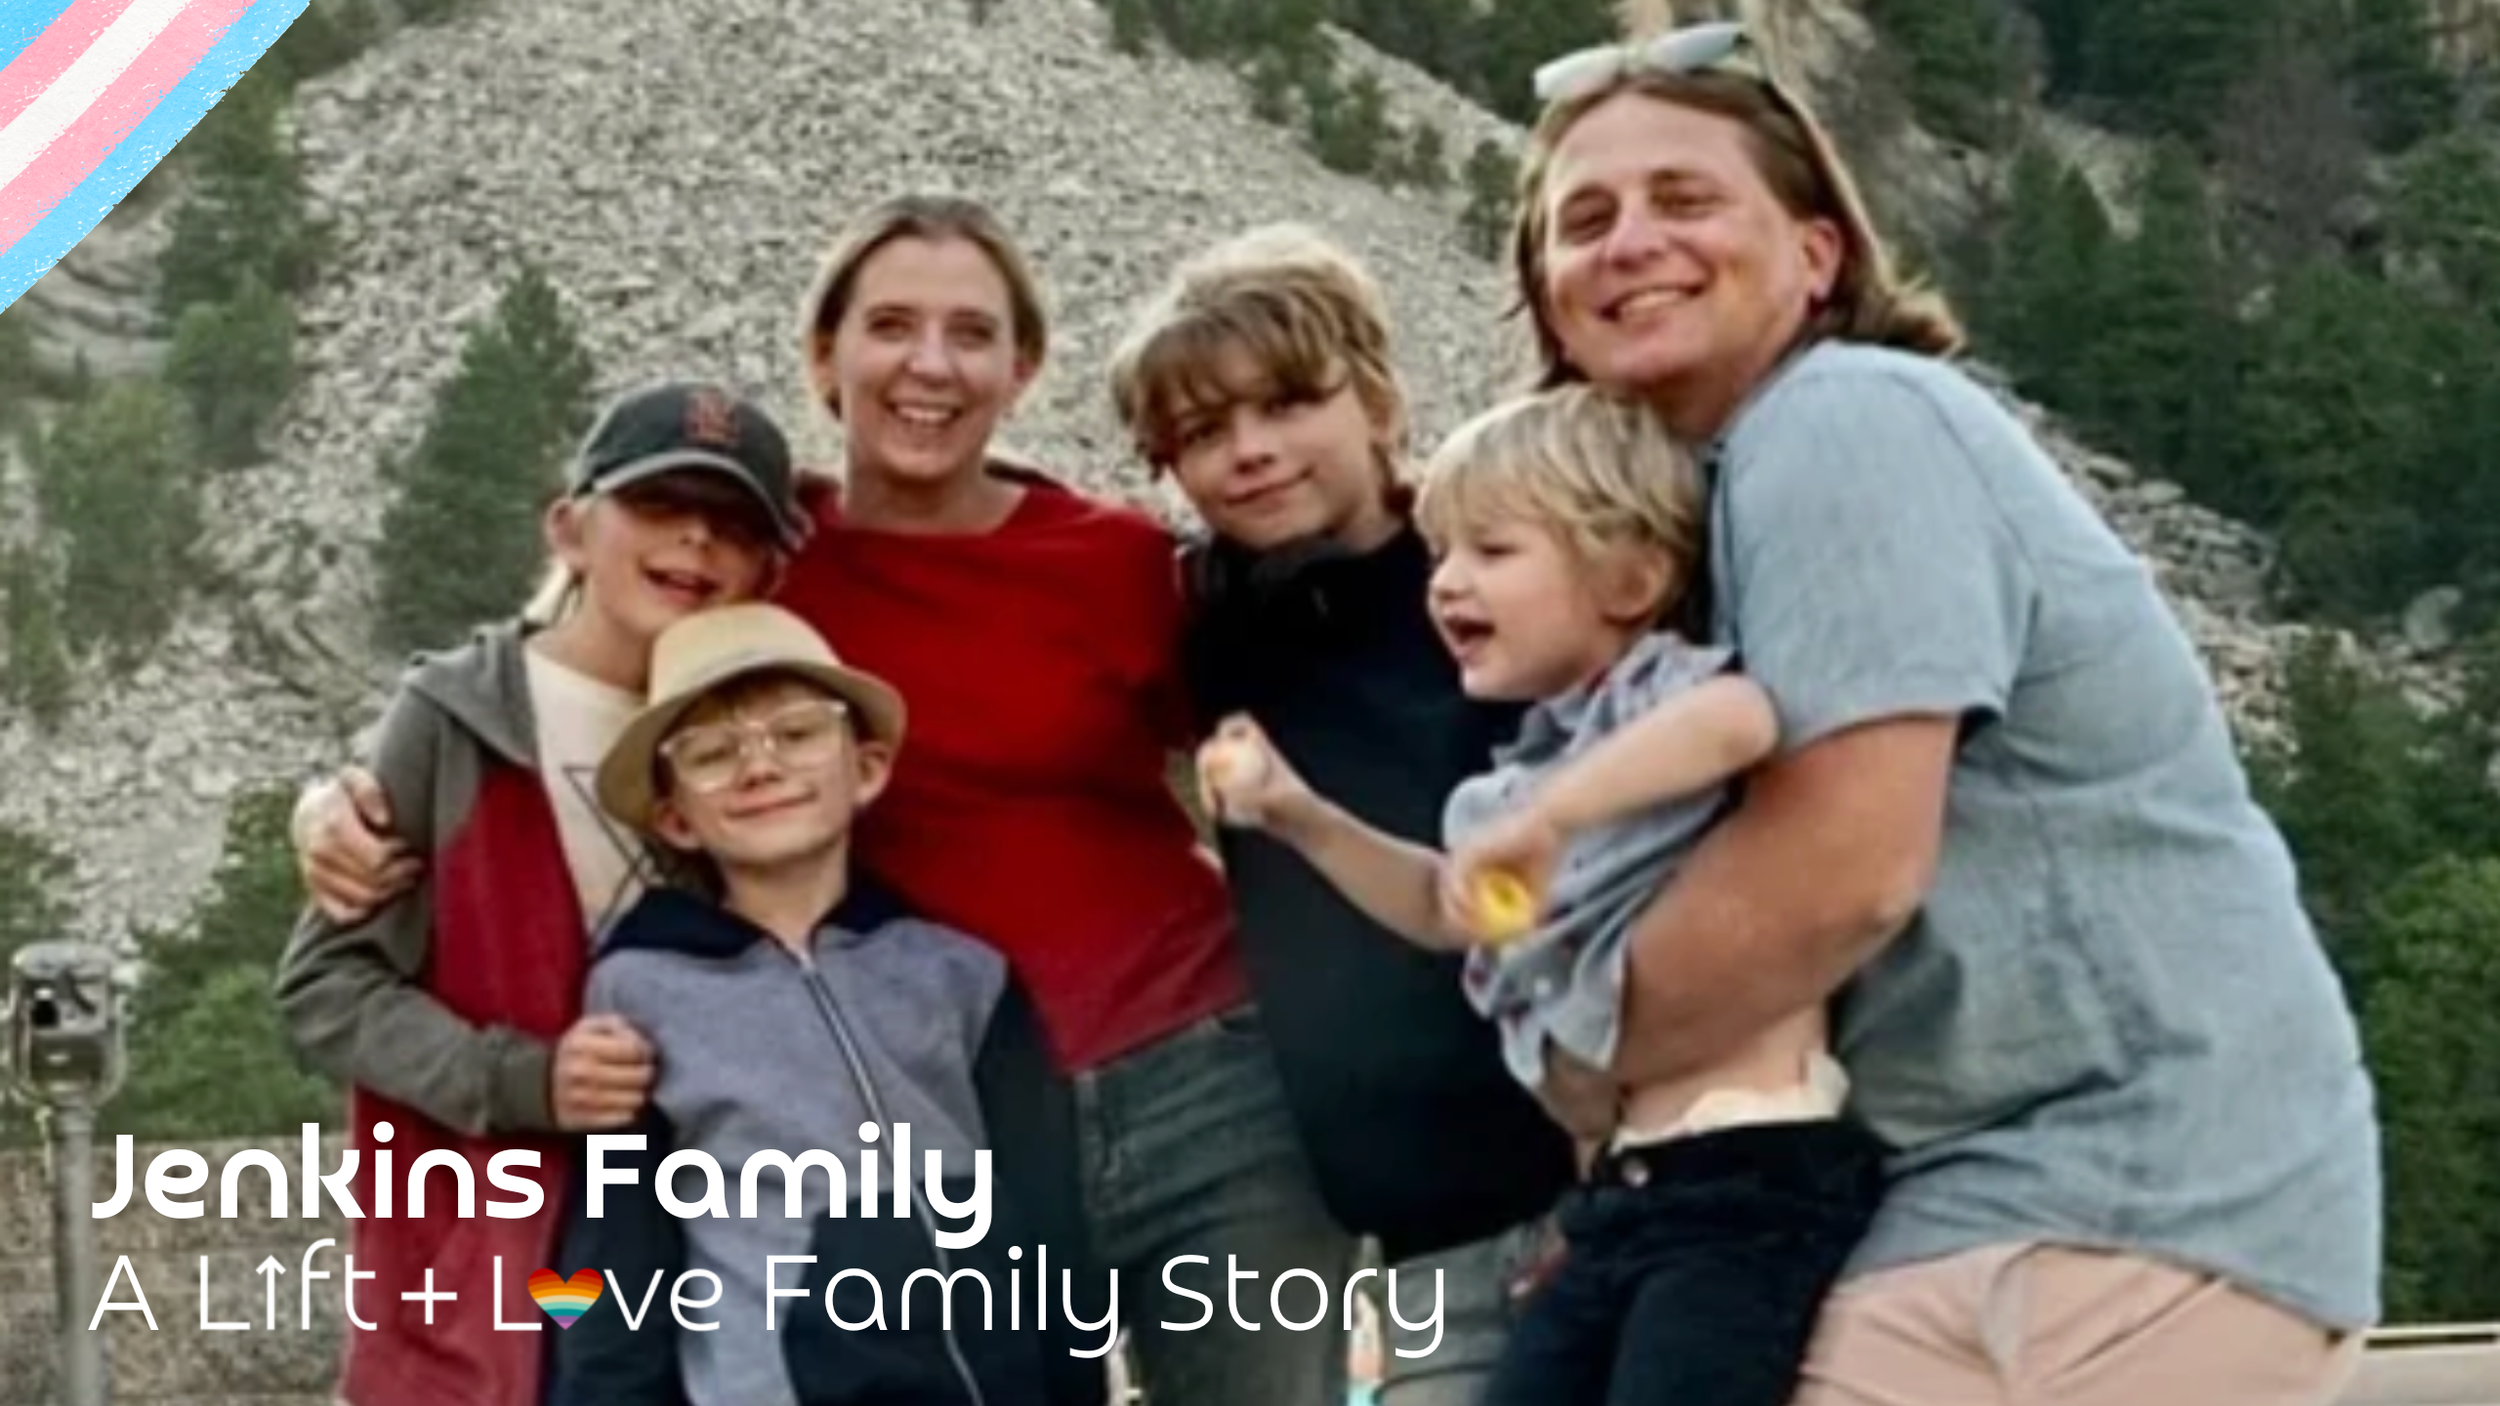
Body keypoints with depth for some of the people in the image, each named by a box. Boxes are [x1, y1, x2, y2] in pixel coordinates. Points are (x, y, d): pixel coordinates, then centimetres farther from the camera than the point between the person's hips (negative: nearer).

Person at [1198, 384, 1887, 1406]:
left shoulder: (1665, 691, -8)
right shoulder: (1536, 764, 18)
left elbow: (1745, 717, -35)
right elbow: (1447, 910, 35)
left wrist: (1549, 817, -33)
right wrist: (1298, 816, 25)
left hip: (1747, 1174, -10)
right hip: (1623, 1187, 10)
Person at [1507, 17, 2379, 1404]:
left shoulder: (1845, 424, -14)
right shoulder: (1726, 474, 15)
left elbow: (1842, 867, -23)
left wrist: (1574, 1054, -8)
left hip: (2132, 1197, -9)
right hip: (2018, 1183, 9)